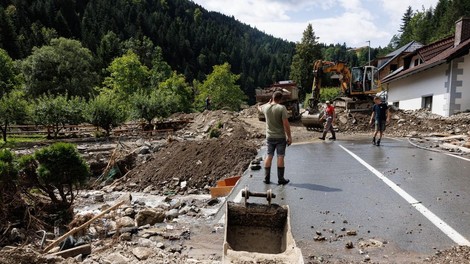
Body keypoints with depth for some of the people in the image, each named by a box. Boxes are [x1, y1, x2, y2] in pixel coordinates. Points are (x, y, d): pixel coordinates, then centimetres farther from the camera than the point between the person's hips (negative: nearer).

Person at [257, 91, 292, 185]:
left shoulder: (266, 107, -2)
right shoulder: (282, 108, -15)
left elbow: (259, 107, 24)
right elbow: (286, 124, -17)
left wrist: (269, 102, 26)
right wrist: (289, 137, -10)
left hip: (269, 137, 4)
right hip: (280, 137, -4)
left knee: (269, 156, 11)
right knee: (280, 157, 3)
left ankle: (267, 178, 17)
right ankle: (280, 179, 10)